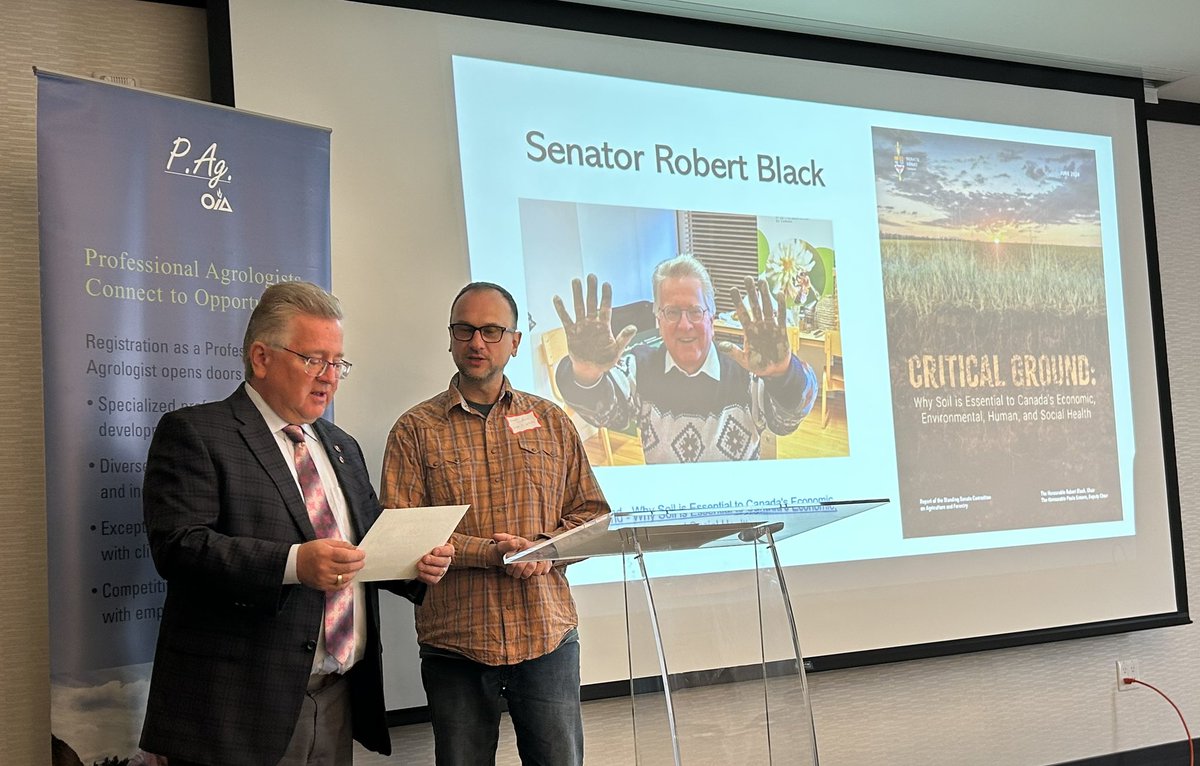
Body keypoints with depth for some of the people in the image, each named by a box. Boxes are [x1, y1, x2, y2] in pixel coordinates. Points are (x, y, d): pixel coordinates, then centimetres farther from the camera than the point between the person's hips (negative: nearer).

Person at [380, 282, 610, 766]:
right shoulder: (416, 430, 3)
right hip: (455, 643, -1)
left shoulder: (551, 421, 11)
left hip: (548, 635, 2)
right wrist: (488, 553, -18)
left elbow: (592, 511, 11)